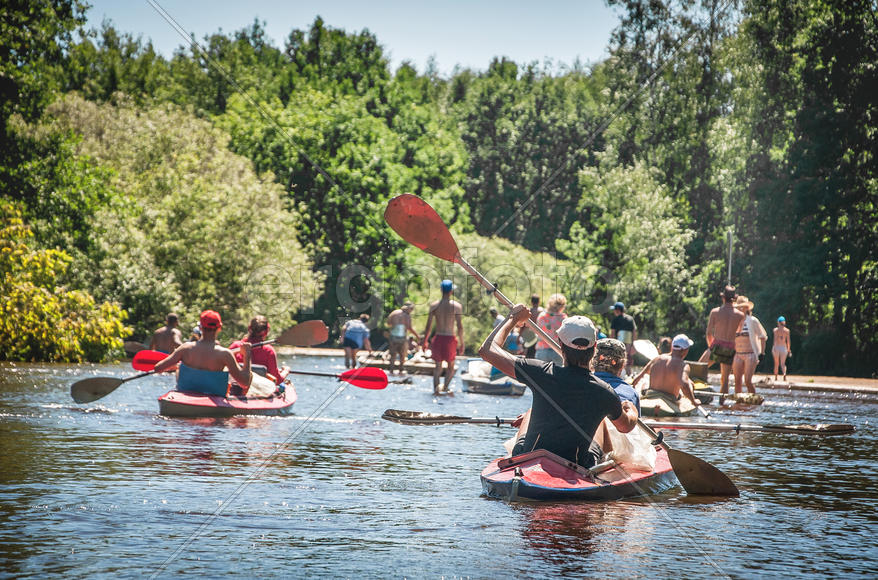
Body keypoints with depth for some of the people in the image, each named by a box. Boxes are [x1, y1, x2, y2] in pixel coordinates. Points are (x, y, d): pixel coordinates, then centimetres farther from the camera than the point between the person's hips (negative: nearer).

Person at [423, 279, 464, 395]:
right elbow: (460, 327, -8)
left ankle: (436, 389, 1)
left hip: (438, 338, 2)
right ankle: (446, 387, -7)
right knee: (451, 366, 13)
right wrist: (461, 343, 0)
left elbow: (428, 326, 1)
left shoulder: (434, 305, 0)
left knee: (438, 366, 13)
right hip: (450, 338, -2)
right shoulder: (457, 306, -6)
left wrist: (425, 341, 10)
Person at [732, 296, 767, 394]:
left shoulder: (752, 321, -2)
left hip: (750, 355, -4)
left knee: (747, 381, -13)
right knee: (737, 381, 0)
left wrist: (762, 353, -4)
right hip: (738, 355, 4)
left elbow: (763, 336, 2)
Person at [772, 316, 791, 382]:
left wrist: (774, 348, -20)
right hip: (784, 347, 1)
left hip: (776, 347, -1)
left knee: (776, 364, 13)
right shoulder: (787, 330, 3)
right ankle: (784, 374, -30)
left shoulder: (775, 330, -3)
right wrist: (788, 349, 14)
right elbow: (788, 341, 4)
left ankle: (776, 377, 20)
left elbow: (775, 339, -14)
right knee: (783, 363, -1)